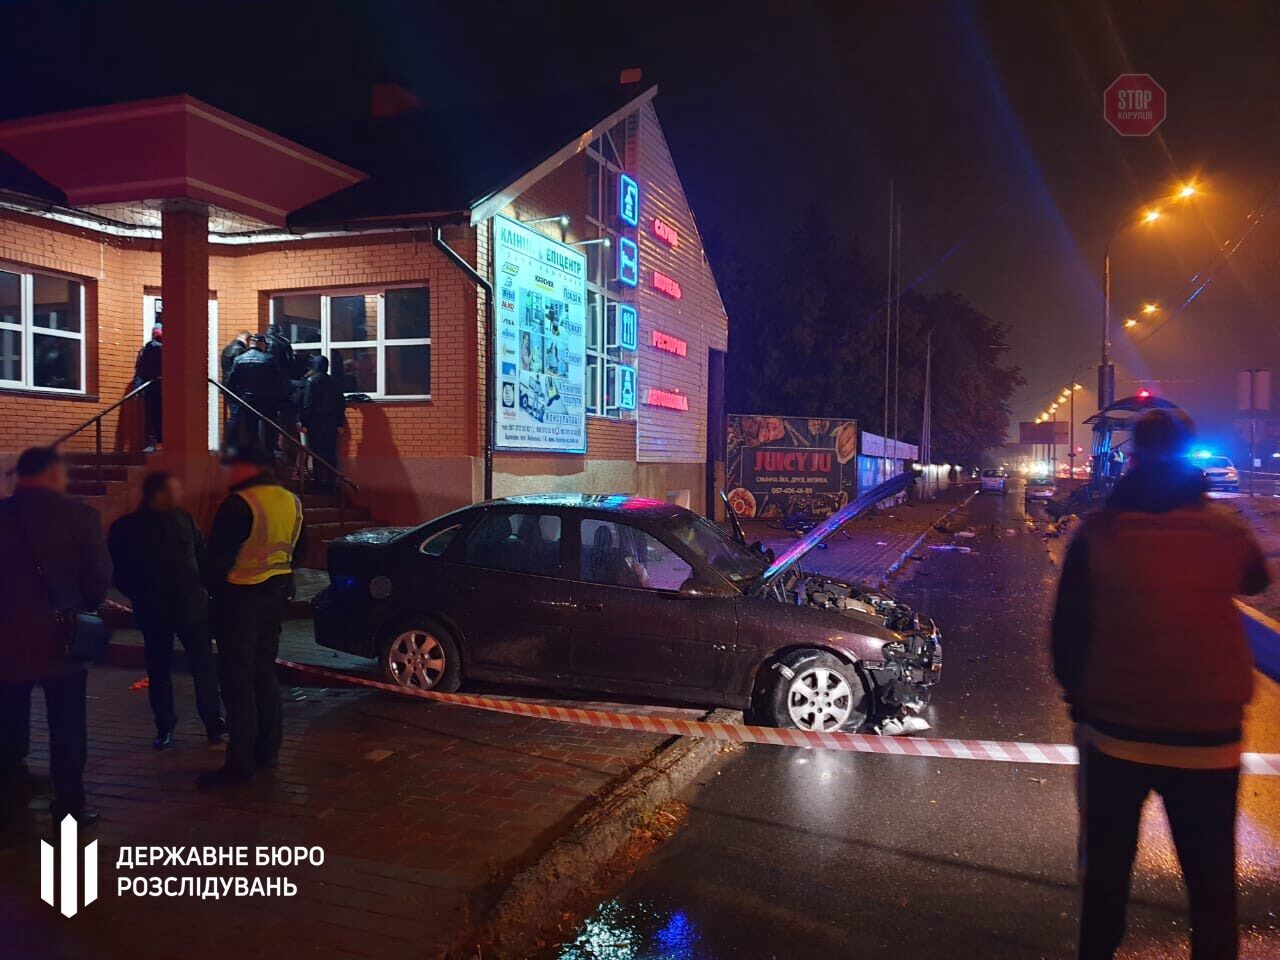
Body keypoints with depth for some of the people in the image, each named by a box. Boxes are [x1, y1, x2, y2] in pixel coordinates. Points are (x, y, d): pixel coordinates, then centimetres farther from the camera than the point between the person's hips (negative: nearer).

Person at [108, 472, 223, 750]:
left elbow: (202, 556, 11)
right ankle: (164, 727, 23)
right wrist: (143, 599, -6)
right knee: (158, 671, 9)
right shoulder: (126, 528, -4)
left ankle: (214, 724, 12)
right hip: (154, 612, -1)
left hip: (192, 606, 1)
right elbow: (120, 574, 1)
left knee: (204, 667, 1)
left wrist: (201, 588, 0)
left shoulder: (184, 519, 4)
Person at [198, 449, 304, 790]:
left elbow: (218, 554, -14)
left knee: (238, 680, -2)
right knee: (264, 673, 17)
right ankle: (267, 750, 24)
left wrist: (214, 588, 1)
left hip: (241, 596, -7)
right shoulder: (291, 502, 7)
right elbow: (297, 550, 15)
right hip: (276, 595, 8)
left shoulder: (239, 504, -17)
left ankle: (239, 764, 0)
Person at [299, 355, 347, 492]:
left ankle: (321, 482, -3)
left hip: (316, 422, -5)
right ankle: (332, 483, 10)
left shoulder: (311, 381, -7)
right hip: (331, 423, 5)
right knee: (331, 452, 8)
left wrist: (303, 423, -9)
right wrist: (340, 424, 13)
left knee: (318, 452, -1)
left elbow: (307, 404, -12)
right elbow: (341, 404, 9)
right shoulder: (335, 383, 8)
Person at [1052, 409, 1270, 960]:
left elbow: (1068, 629, -6)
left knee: (1106, 868, 15)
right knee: (1211, 877, 15)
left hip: (1114, 729, 0)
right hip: (1207, 734, 1)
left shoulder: (1098, 532, -10)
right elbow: (1256, 580, 17)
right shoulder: (1225, 530, -6)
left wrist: (1078, 695, 9)